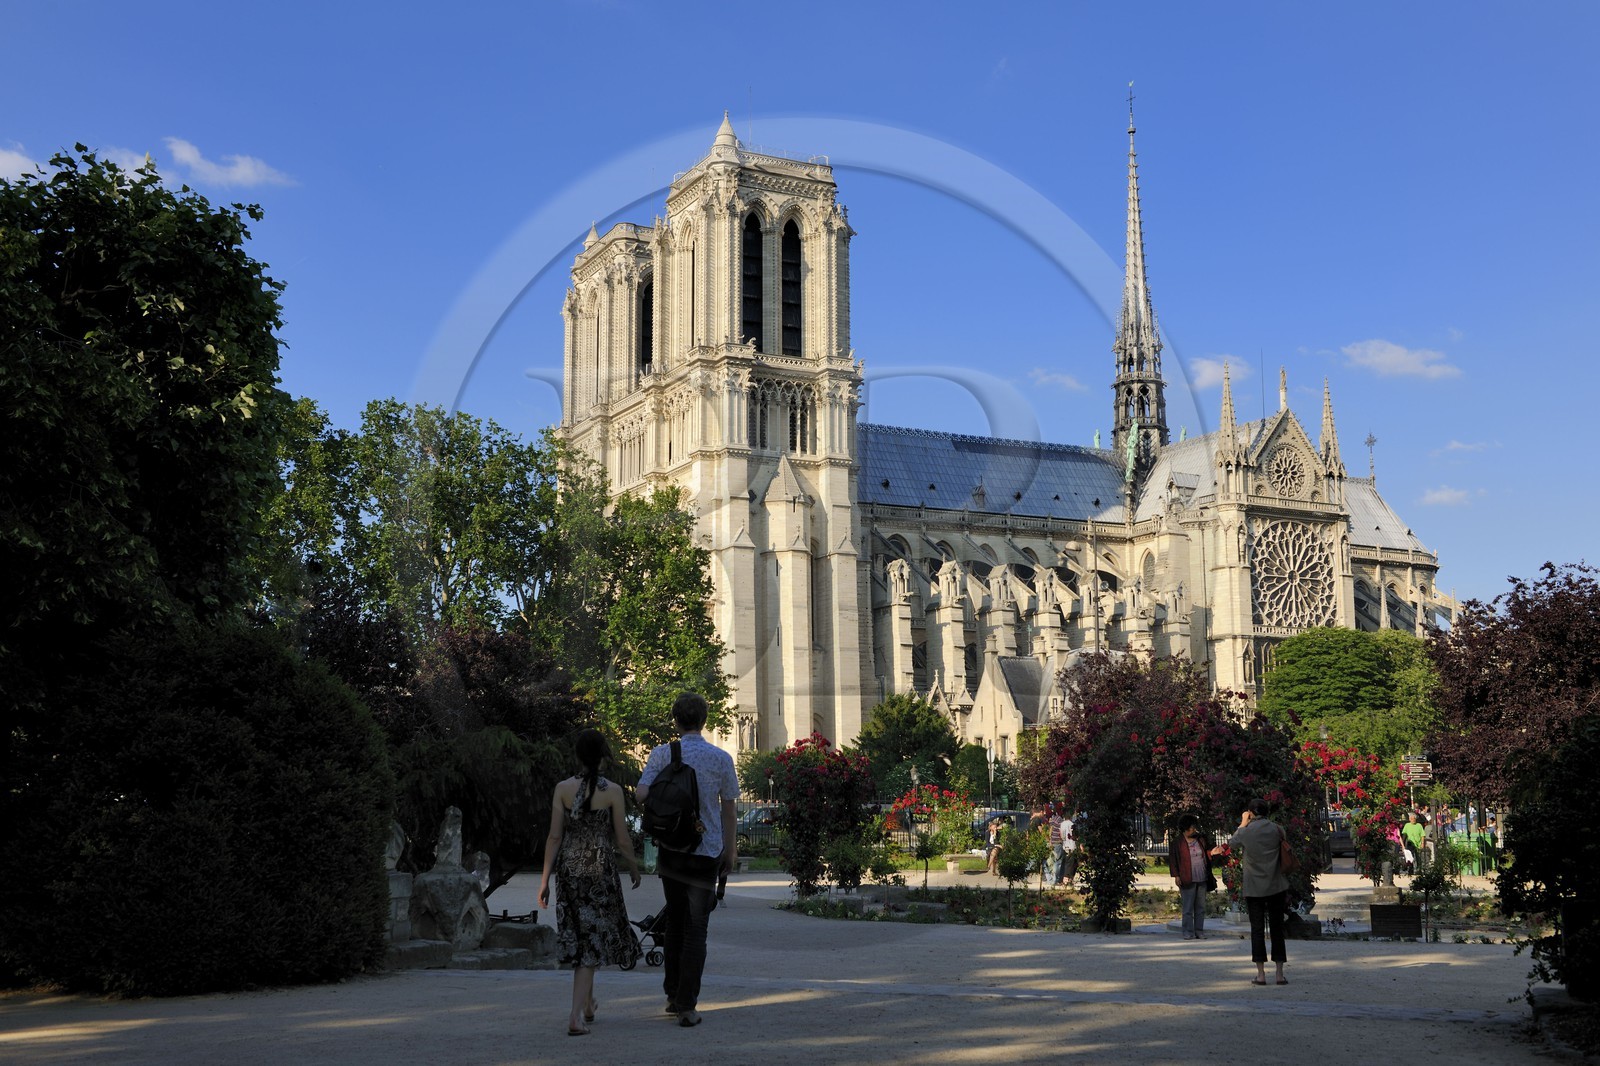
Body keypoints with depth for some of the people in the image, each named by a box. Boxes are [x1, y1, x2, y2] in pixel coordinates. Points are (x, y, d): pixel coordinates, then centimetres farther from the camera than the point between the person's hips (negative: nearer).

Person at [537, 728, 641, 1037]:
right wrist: (634, 869, 13)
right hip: (601, 869, -3)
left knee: (578, 937, 19)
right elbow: (623, 841, -5)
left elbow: (554, 837, -3)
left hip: (569, 868, 3)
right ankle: (577, 1015, -9)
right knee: (593, 939, 2)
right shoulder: (612, 791, -10)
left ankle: (588, 1004, 34)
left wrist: (545, 879, 2)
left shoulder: (563, 789, -4)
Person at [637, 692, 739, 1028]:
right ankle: (686, 1006, -1)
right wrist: (730, 851, 10)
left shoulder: (662, 754, -3)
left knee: (674, 924, 16)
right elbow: (728, 809, 1)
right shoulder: (721, 759, -4)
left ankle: (673, 996, 23)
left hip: (670, 850, 2)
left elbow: (641, 794, -13)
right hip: (707, 852, -1)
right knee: (695, 930, 2)